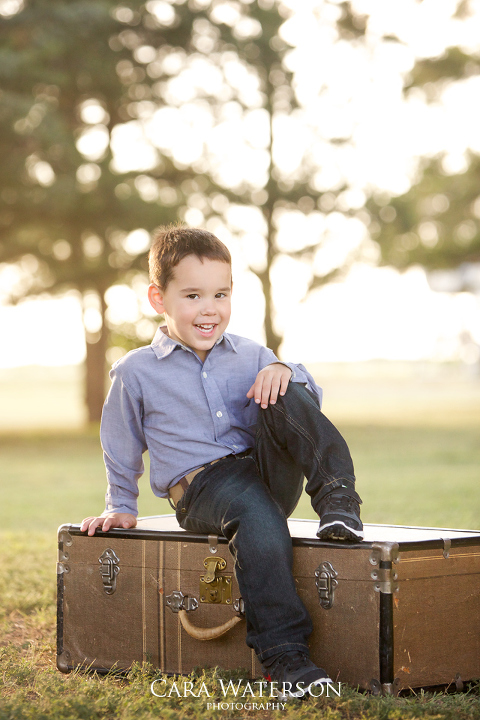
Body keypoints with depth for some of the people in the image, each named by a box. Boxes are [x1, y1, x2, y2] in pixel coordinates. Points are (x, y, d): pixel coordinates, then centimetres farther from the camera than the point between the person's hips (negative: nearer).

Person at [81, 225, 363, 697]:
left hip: (271, 477, 4)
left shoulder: (250, 357, 16)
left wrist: (284, 371, -6)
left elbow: (310, 403, 14)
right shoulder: (136, 373, 7)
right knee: (257, 517, -39)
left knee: (285, 395, -22)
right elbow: (121, 450, 19)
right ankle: (282, 655, -42)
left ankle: (338, 500, -27)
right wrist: (120, 508, 23)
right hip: (201, 489, -4)